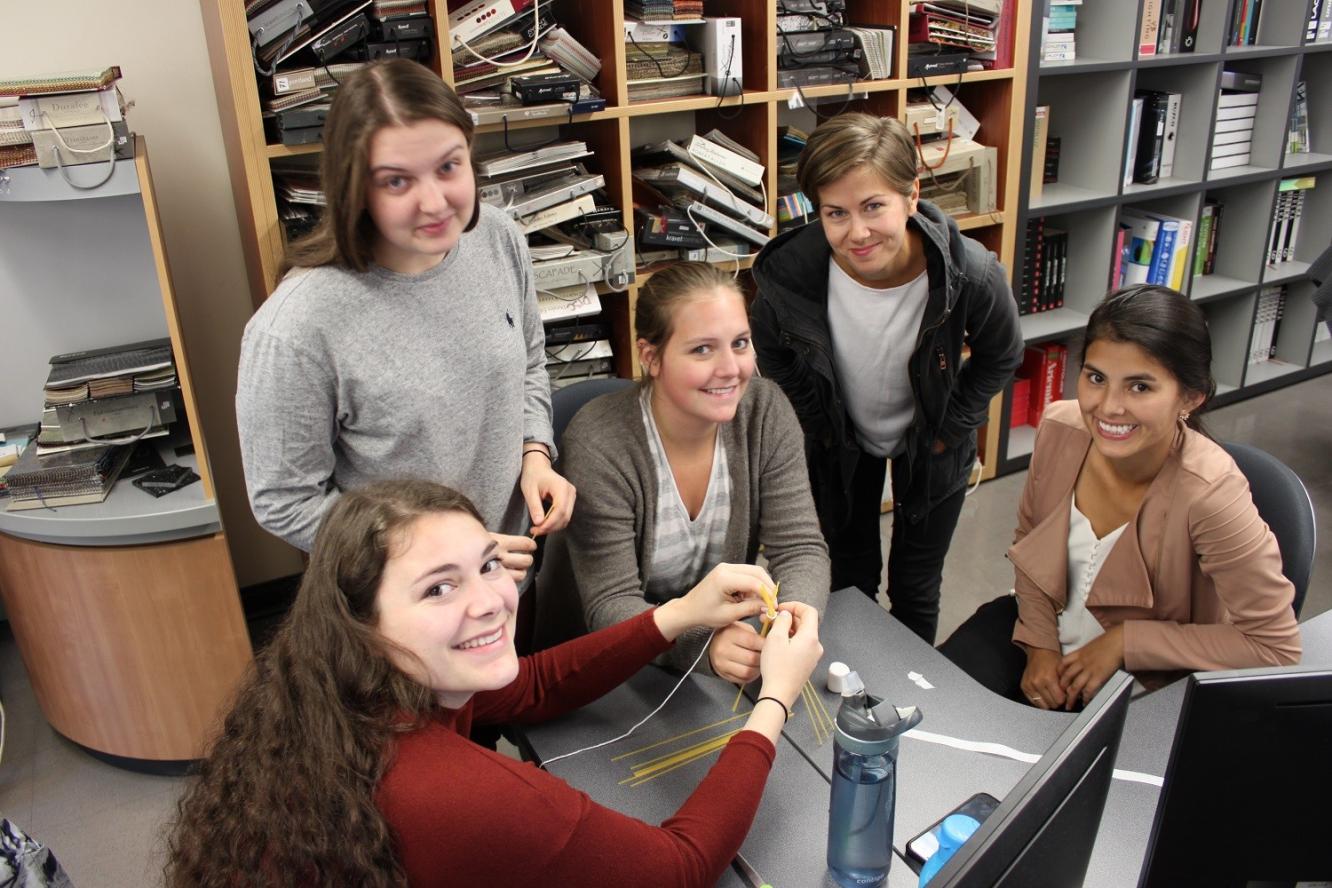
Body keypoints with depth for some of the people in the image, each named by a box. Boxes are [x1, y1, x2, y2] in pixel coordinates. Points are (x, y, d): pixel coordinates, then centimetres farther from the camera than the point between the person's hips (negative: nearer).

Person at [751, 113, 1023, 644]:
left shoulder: (972, 275, -34)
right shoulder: (789, 274, -32)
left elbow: (1000, 358, -9)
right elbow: (772, 356, -7)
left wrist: (949, 430, -8)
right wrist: (817, 426, -5)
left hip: (930, 441, 0)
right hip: (840, 441, 1)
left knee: (916, 587, 17)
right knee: (850, 579, 19)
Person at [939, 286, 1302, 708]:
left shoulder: (1209, 494, -29)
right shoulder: (1059, 427, -15)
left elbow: (1276, 647, -20)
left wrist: (1125, 640, -21)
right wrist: (1040, 644, -6)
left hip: (1143, 688, -4)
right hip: (1044, 626, 4)